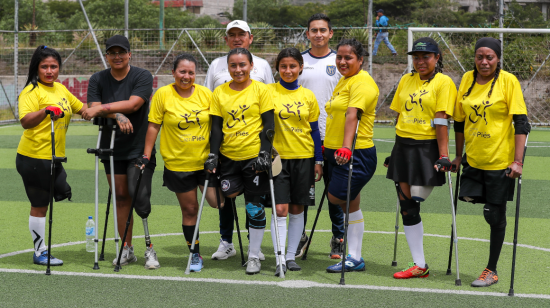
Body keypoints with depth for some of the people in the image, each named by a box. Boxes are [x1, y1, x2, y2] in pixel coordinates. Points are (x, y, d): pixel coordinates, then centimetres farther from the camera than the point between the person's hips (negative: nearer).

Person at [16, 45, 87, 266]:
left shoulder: (61, 89, 11)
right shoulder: (32, 91, -13)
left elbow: (80, 107, 24)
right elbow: (25, 121, -26)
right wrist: (46, 111, -41)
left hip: (54, 158, 8)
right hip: (34, 158, -8)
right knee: (40, 206, 1)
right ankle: (40, 253, 15)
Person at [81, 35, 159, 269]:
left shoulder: (142, 76, -7)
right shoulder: (97, 80, 5)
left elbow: (133, 104, -20)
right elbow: (94, 109, -6)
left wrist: (102, 109, -23)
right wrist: (117, 116, -23)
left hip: (140, 148, -4)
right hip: (112, 149, 4)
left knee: (140, 197, -14)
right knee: (121, 197, 7)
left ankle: (150, 248, -5)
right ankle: (127, 249, 15)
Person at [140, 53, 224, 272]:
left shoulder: (206, 94, 1)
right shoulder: (162, 94, -4)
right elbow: (154, 126, -1)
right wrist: (146, 156, -3)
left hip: (206, 160, 1)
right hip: (177, 163, -1)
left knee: (218, 202, -7)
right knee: (189, 209, 5)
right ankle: (195, 255, 18)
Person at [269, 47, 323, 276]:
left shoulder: (308, 96, 6)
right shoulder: (269, 92, -1)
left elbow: (314, 130, 11)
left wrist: (318, 161, 7)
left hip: (303, 157, 2)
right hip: (277, 157, -2)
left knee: (297, 209, 6)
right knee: (280, 209, -8)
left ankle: (291, 255, 15)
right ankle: (279, 259, -5)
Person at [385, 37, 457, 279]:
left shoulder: (443, 82, -5)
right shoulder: (406, 80, 12)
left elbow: (441, 121, -13)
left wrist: (444, 155, -17)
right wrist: (397, 150, 16)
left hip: (427, 148, -6)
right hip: (403, 146, 6)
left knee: (413, 203, -9)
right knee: (406, 207, 4)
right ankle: (419, 265, 10)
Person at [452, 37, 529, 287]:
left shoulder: (508, 81, -9)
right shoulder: (467, 79, 5)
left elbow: (521, 123, -11)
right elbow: (459, 121, 14)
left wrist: (518, 160, -17)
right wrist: (458, 155, 15)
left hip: (501, 160, -4)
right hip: (473, 159, 4)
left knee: (495, 215, 1)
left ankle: (491, 271, 13)